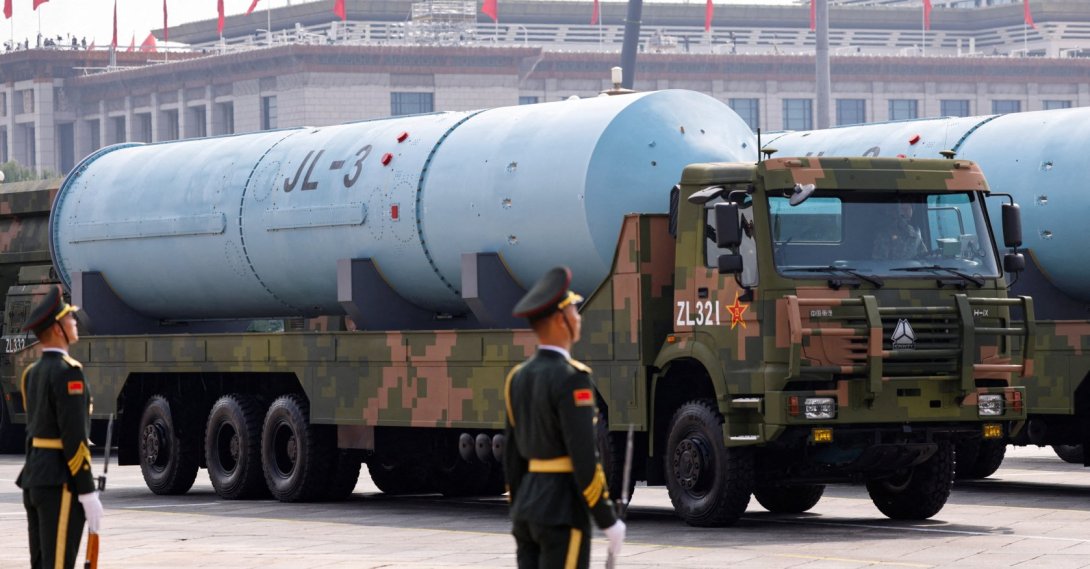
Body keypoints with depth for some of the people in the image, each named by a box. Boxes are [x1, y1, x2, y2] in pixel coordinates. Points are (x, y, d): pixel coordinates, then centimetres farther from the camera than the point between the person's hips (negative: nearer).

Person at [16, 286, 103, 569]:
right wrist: (88, 492, -17)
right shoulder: (67, 371, -14)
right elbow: (74, 436, -19)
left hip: (34, 479, 9)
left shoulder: (32, 373, 15)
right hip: (61, 482, -9)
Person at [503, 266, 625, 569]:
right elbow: (584, 458, -20)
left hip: (528, 503, 9)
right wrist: (608, 521, -14)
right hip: (562, 510, -9)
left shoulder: (519, 377, 10)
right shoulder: (571, 379, -16)